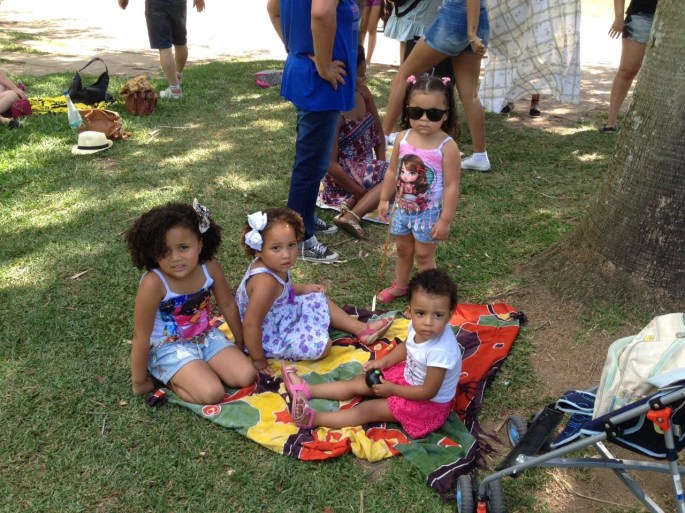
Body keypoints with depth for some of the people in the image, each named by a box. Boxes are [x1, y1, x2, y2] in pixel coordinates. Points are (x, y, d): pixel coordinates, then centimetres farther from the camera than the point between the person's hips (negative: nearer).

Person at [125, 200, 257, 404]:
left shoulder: (210, 268, -15)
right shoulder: (153, 283, -29)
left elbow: (228, 304, 3)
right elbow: (141, 337, -20)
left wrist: (240, 343, 13)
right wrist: (139, 382, -11)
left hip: (206, 337, 5)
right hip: (168, 347, -5)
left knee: (247, 377, -7)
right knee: (212, 394, -23)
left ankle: (202, 368, 13)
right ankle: (171, 380, 4)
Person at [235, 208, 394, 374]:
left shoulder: (273, 264, -9)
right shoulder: (265, 282, -37)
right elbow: (251, 324, -34)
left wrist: (302, 288, 12)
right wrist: (258, 359, -24)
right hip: (271, 338, -10)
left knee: (319, 299, 16)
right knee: (321, 345, -19)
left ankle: (361, 329, 25)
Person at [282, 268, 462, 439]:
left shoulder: (440, 351, -39)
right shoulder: (418, 326, -15)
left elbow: (429, 392, -28)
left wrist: (392, 389, -19)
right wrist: (383, 362, -3)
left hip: (429, 403, -7)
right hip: (408, 375, 7)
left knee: (369, 409, -7)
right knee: (359, 382, 6)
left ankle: (313, 418, -4)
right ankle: (306, 390, 13)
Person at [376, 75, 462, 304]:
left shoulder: (447, 146, -22)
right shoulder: (403, 138, -7)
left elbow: (451, 185, -19)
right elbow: (392, 170, 6)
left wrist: (445, 220, -19)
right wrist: (384, 199, 9)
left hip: (429, 212, -5)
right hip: (402, 207, 5)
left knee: (423, 254, 8)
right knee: (403, 249, 22)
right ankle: (399, 286, 43)